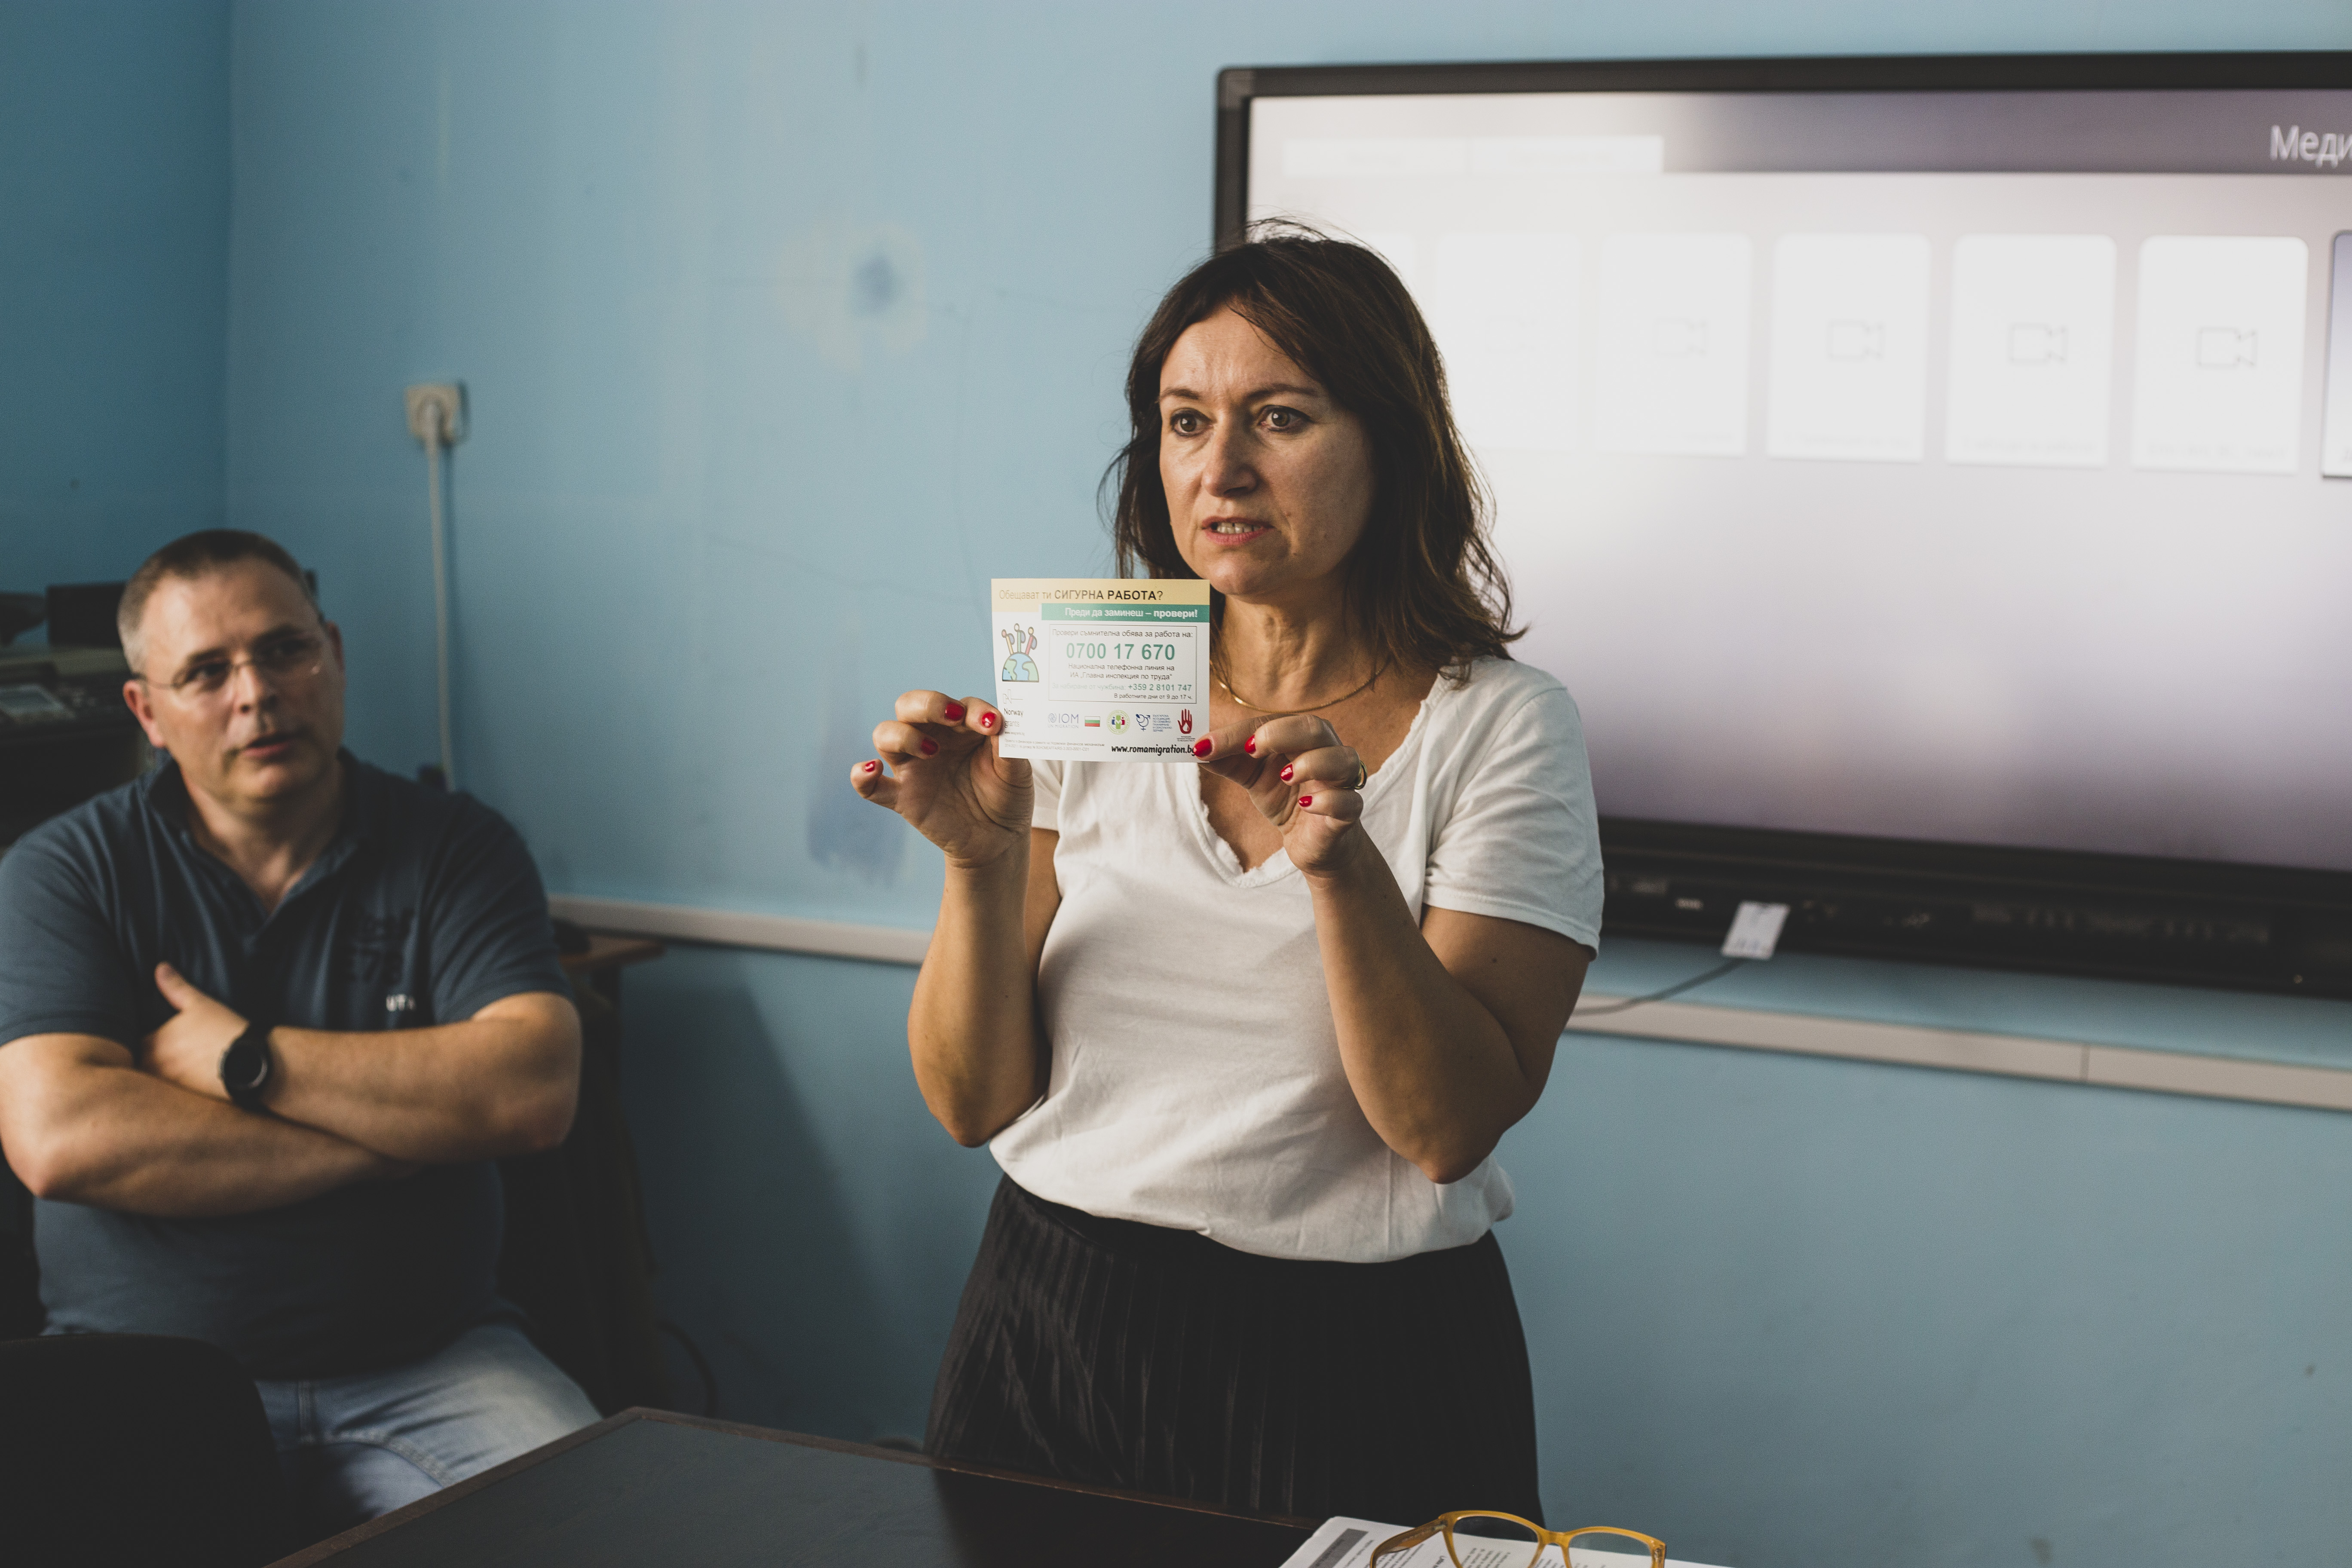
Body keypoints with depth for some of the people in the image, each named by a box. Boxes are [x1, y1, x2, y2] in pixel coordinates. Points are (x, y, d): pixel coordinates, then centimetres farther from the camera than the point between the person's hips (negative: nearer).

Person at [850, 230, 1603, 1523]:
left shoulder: (1498, 726, -6)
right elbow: (976, 1104, -1)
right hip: (1051, 1331, 3)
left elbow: (1450, 1126, -14)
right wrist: (982, 862, -17)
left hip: (1354, 1363, -2)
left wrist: (1341, 866, -27)